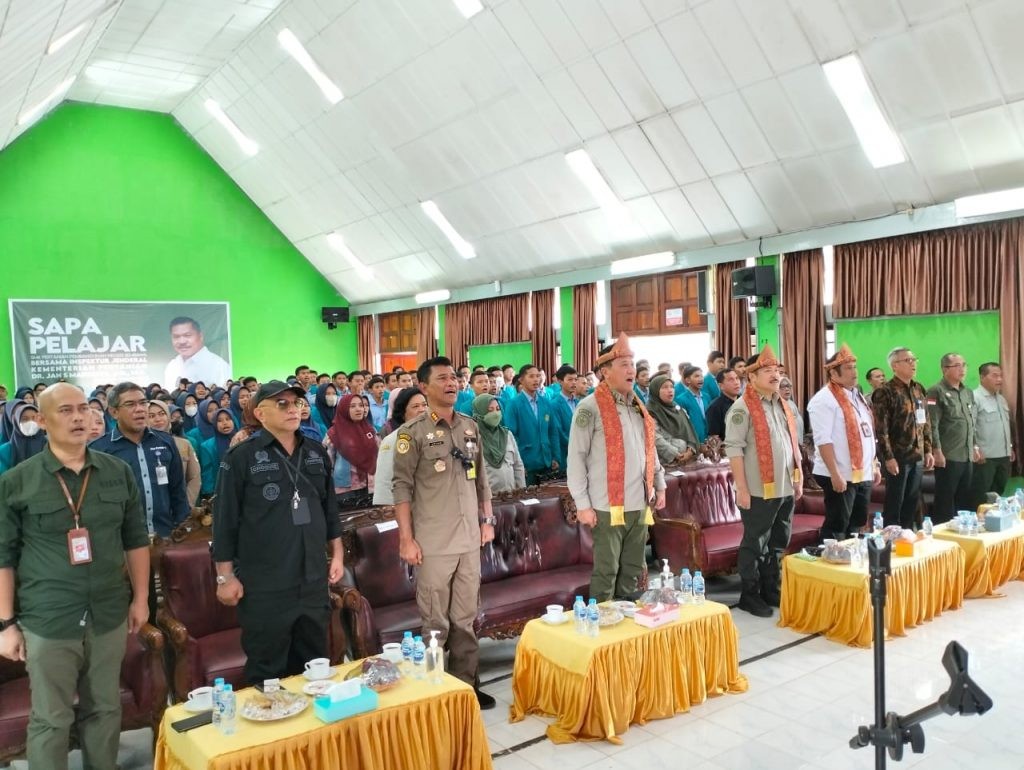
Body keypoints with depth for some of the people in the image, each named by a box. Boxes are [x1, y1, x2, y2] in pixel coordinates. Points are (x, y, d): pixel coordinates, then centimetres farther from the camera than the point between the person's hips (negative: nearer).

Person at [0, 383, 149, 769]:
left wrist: (140, 598, 7)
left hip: (109, 616, 3)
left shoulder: (118, 472, 2)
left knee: (105, 710, 16)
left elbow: (136, 539, 8)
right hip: (47, 622, -3)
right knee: (50, 720, 10)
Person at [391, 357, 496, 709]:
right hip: (434, 543, -5)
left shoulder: (470, 427, 8)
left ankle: (466, 684, 26)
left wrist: (487, 519, 10)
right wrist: (406, 539, -13)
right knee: (435, 622, 5)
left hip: (469, 539, 5)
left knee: (465, 618, 13)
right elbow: (402, 487, -10)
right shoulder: (412, 432, -8)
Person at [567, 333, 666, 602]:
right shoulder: (590, 407, -10)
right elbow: (576, 457, -11)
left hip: (639, 504, 7)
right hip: (608, 506, -7)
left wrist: (659, 485, 16)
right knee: (606, 571, 1)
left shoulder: (638, 406, 13)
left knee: (633, 570, 14)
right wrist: (582, 504, -13)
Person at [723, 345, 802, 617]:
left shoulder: (782, 405, 13)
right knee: (755, 544, 4)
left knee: (778, 544, 16)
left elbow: (793, 444, 20)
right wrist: (742, 489, -19)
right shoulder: (743, 407, -12)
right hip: (759, 491, -7)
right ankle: (749, 595, 15)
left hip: (785, 489, 7)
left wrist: (798, 479, 15)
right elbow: (734, 448, -17)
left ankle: (771, 590, 29)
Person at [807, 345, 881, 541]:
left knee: (856, 526, 15)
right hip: (841, 476, -8)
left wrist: (874, 466, 16)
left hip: (863, 474, 8)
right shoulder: (824, 399, -13)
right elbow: (823, 440, -20)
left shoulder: (857, 396, 15)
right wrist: (835, 474, -24)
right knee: (837, 528, -1)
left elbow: (867, 435, 20)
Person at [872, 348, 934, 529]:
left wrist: (928, 450, 12)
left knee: (912, 502, 13)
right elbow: (880, 428, -16)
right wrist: (888, 457, -18)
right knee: (894, 503, 1)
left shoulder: (919, 389, 11)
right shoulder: (885, 392, -12)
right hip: (897, 457, -7)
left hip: (917, 456, 7)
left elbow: (926, 423, 17)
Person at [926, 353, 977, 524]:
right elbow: (932, 425, -14)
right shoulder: (936, 392, -8)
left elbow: (972, 424, 22)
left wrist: (974, 446, 15)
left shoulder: (968, 392, 16)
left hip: (967, 456, 7)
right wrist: (937, 451, -18)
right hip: (948, 457, -7)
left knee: (965, 499, 12)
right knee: (945, 501, -1)